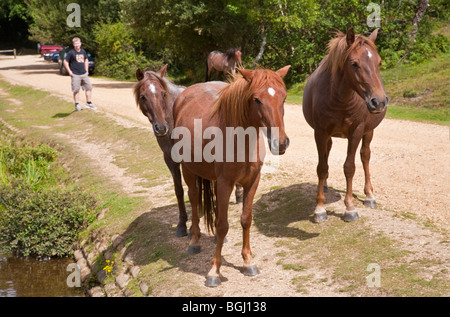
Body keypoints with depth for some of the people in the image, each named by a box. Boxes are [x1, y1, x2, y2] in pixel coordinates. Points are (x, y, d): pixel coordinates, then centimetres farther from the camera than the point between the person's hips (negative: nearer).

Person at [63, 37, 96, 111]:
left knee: (89, 88, 5)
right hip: (75, 75, -5)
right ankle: (77, 105, 8)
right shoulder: (71, 52, -7)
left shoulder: (83, 51, 9)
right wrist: (69, 72, -8)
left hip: (84, 74, 5)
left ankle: (88, 103, 16)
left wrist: (86, 70, 15)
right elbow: (65, 62, -4)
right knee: (76, 90, -1)